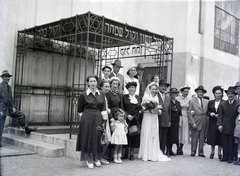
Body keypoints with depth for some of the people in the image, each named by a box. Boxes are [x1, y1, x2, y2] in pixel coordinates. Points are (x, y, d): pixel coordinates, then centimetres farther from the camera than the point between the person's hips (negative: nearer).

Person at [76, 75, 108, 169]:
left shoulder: (101, 94, 7)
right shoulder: (83, 95, -1)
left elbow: (103, 108, 5)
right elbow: (80, 110, 7)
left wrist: (104, 119, -3)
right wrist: (84, 118, 5)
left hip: (98, 118, 3)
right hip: (87, 119, -3)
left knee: (97, 137, 6)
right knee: (88, 137, 0)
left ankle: (96, 158, 21)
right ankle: (89, 159, 11)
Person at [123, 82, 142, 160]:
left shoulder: (139, 98, 13)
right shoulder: (124, 97, 5)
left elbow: (141, 108, 9)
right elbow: (122, 108, 1)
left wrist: (136, 116, -4)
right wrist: (127, 115, -11)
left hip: (136, 120, 2)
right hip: (127, 119, -2)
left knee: (135, 136, 1)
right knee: (127, 135, -3)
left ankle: (132, 153, 10)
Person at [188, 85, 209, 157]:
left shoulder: (207, 102, 12)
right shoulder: (192, 101, 3)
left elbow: (207, 113, 12)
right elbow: (189, 113, -1)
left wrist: (207, 122, 0)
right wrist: (193, 123, -9)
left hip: (204, 124, 3)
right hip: (196, 123, -3)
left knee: (202, 139, 5)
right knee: (194, 139, 1)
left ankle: (201, 152, 16)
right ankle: (193, 152, 13)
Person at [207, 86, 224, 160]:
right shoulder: (210, 102, 10)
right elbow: (207, 112, 13)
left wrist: (219, 116, -17)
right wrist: (210, 114, -7)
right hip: (212, 123, 3)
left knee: (220, 139, 2)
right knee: (212, 138, 7)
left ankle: (219, 154, 12)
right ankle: (212, 153, 18)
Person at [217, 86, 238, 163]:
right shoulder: (222, 104, 7)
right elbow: (220, 116, 3)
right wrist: (219, 124, -7)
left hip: (233, 127, -2)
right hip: (224, 127, 2)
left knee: (232, 144, 3)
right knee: (224, 144, 7)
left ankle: (231, 158, 13)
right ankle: (225, 157, 16)